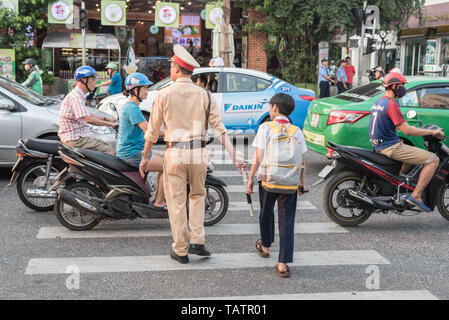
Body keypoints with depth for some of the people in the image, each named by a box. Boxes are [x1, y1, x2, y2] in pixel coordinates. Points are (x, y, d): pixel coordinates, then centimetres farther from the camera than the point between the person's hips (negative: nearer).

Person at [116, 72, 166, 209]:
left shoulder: (129, 106, 14)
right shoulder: (132, 108, -19)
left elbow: (145, 125, 25)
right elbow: (148, 130, -25)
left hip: (129, 150, 11)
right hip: (131, 153, -11)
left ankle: (158, 196, 22)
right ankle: (159, 202, -3)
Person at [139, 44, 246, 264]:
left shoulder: (164, 94, -3)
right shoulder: (204, 95, 2)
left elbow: (152, 131, 0)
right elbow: (219, 129, -2)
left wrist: (145, 157, 11)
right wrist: (234, 157, -1)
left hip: (175, 154, -2)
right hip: (199, 154, 3)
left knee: (176, 202, 7)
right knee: (197, 196, 22)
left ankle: (181, 251, 14)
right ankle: (197, 242, 15)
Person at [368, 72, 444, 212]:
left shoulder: (377, 102, 13)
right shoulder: (391, 104, -18)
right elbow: (407, 130, -20)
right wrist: (433, 132, -11)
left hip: (379, 146, 10)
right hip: (391, 147, -10)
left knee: (412, 153, 35)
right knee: (433, 159, -11)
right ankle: (416, 195, -15)